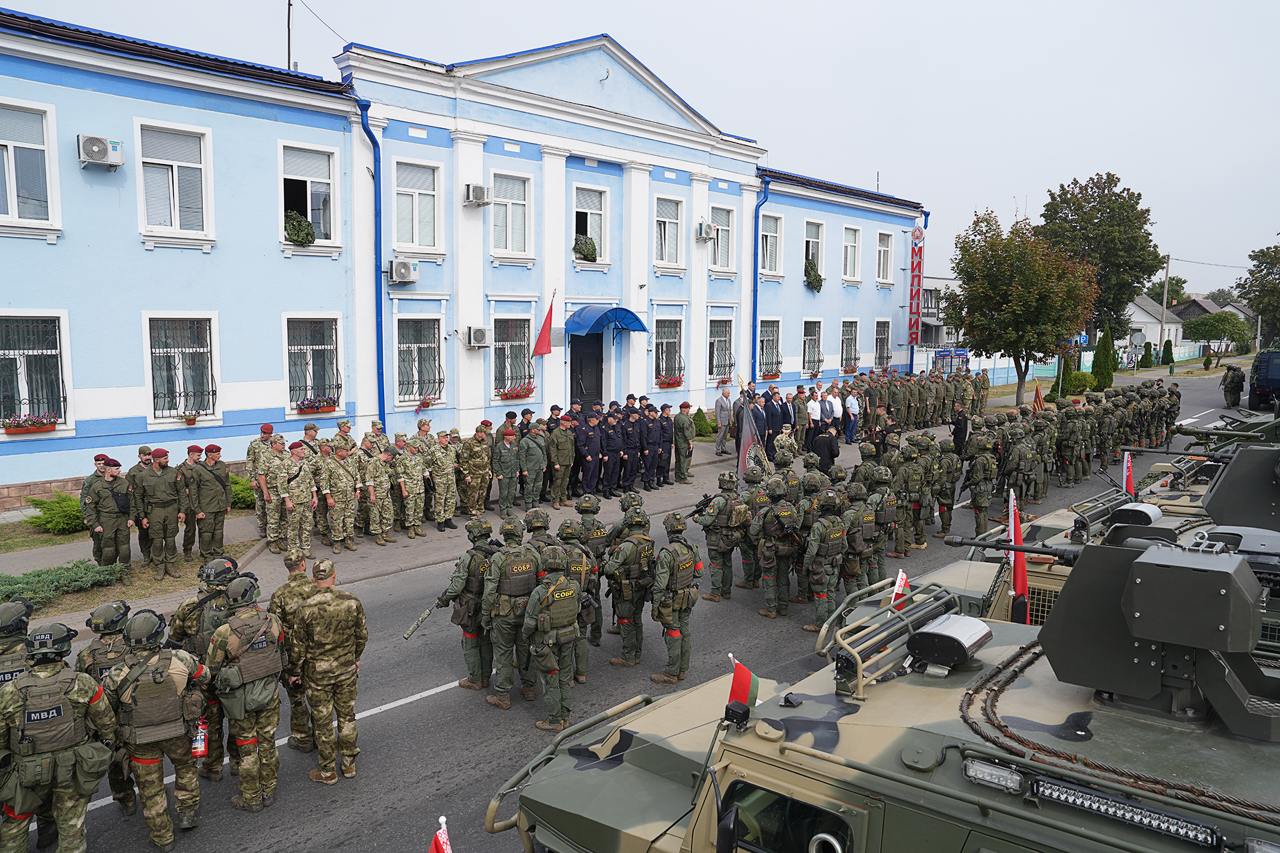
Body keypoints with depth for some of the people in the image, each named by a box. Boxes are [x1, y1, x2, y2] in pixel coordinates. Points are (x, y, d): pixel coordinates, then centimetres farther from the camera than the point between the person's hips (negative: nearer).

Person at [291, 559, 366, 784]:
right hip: (346, 669, 3)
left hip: (317, 672, -3)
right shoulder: (352, 602, -11)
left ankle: (327, 772, 23)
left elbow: (298, 645, -10)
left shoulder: (307, 608, -19)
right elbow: (362, 635, 1)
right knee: (347, 716, 18)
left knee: (322, 721, 11)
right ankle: (348, 764, 30)